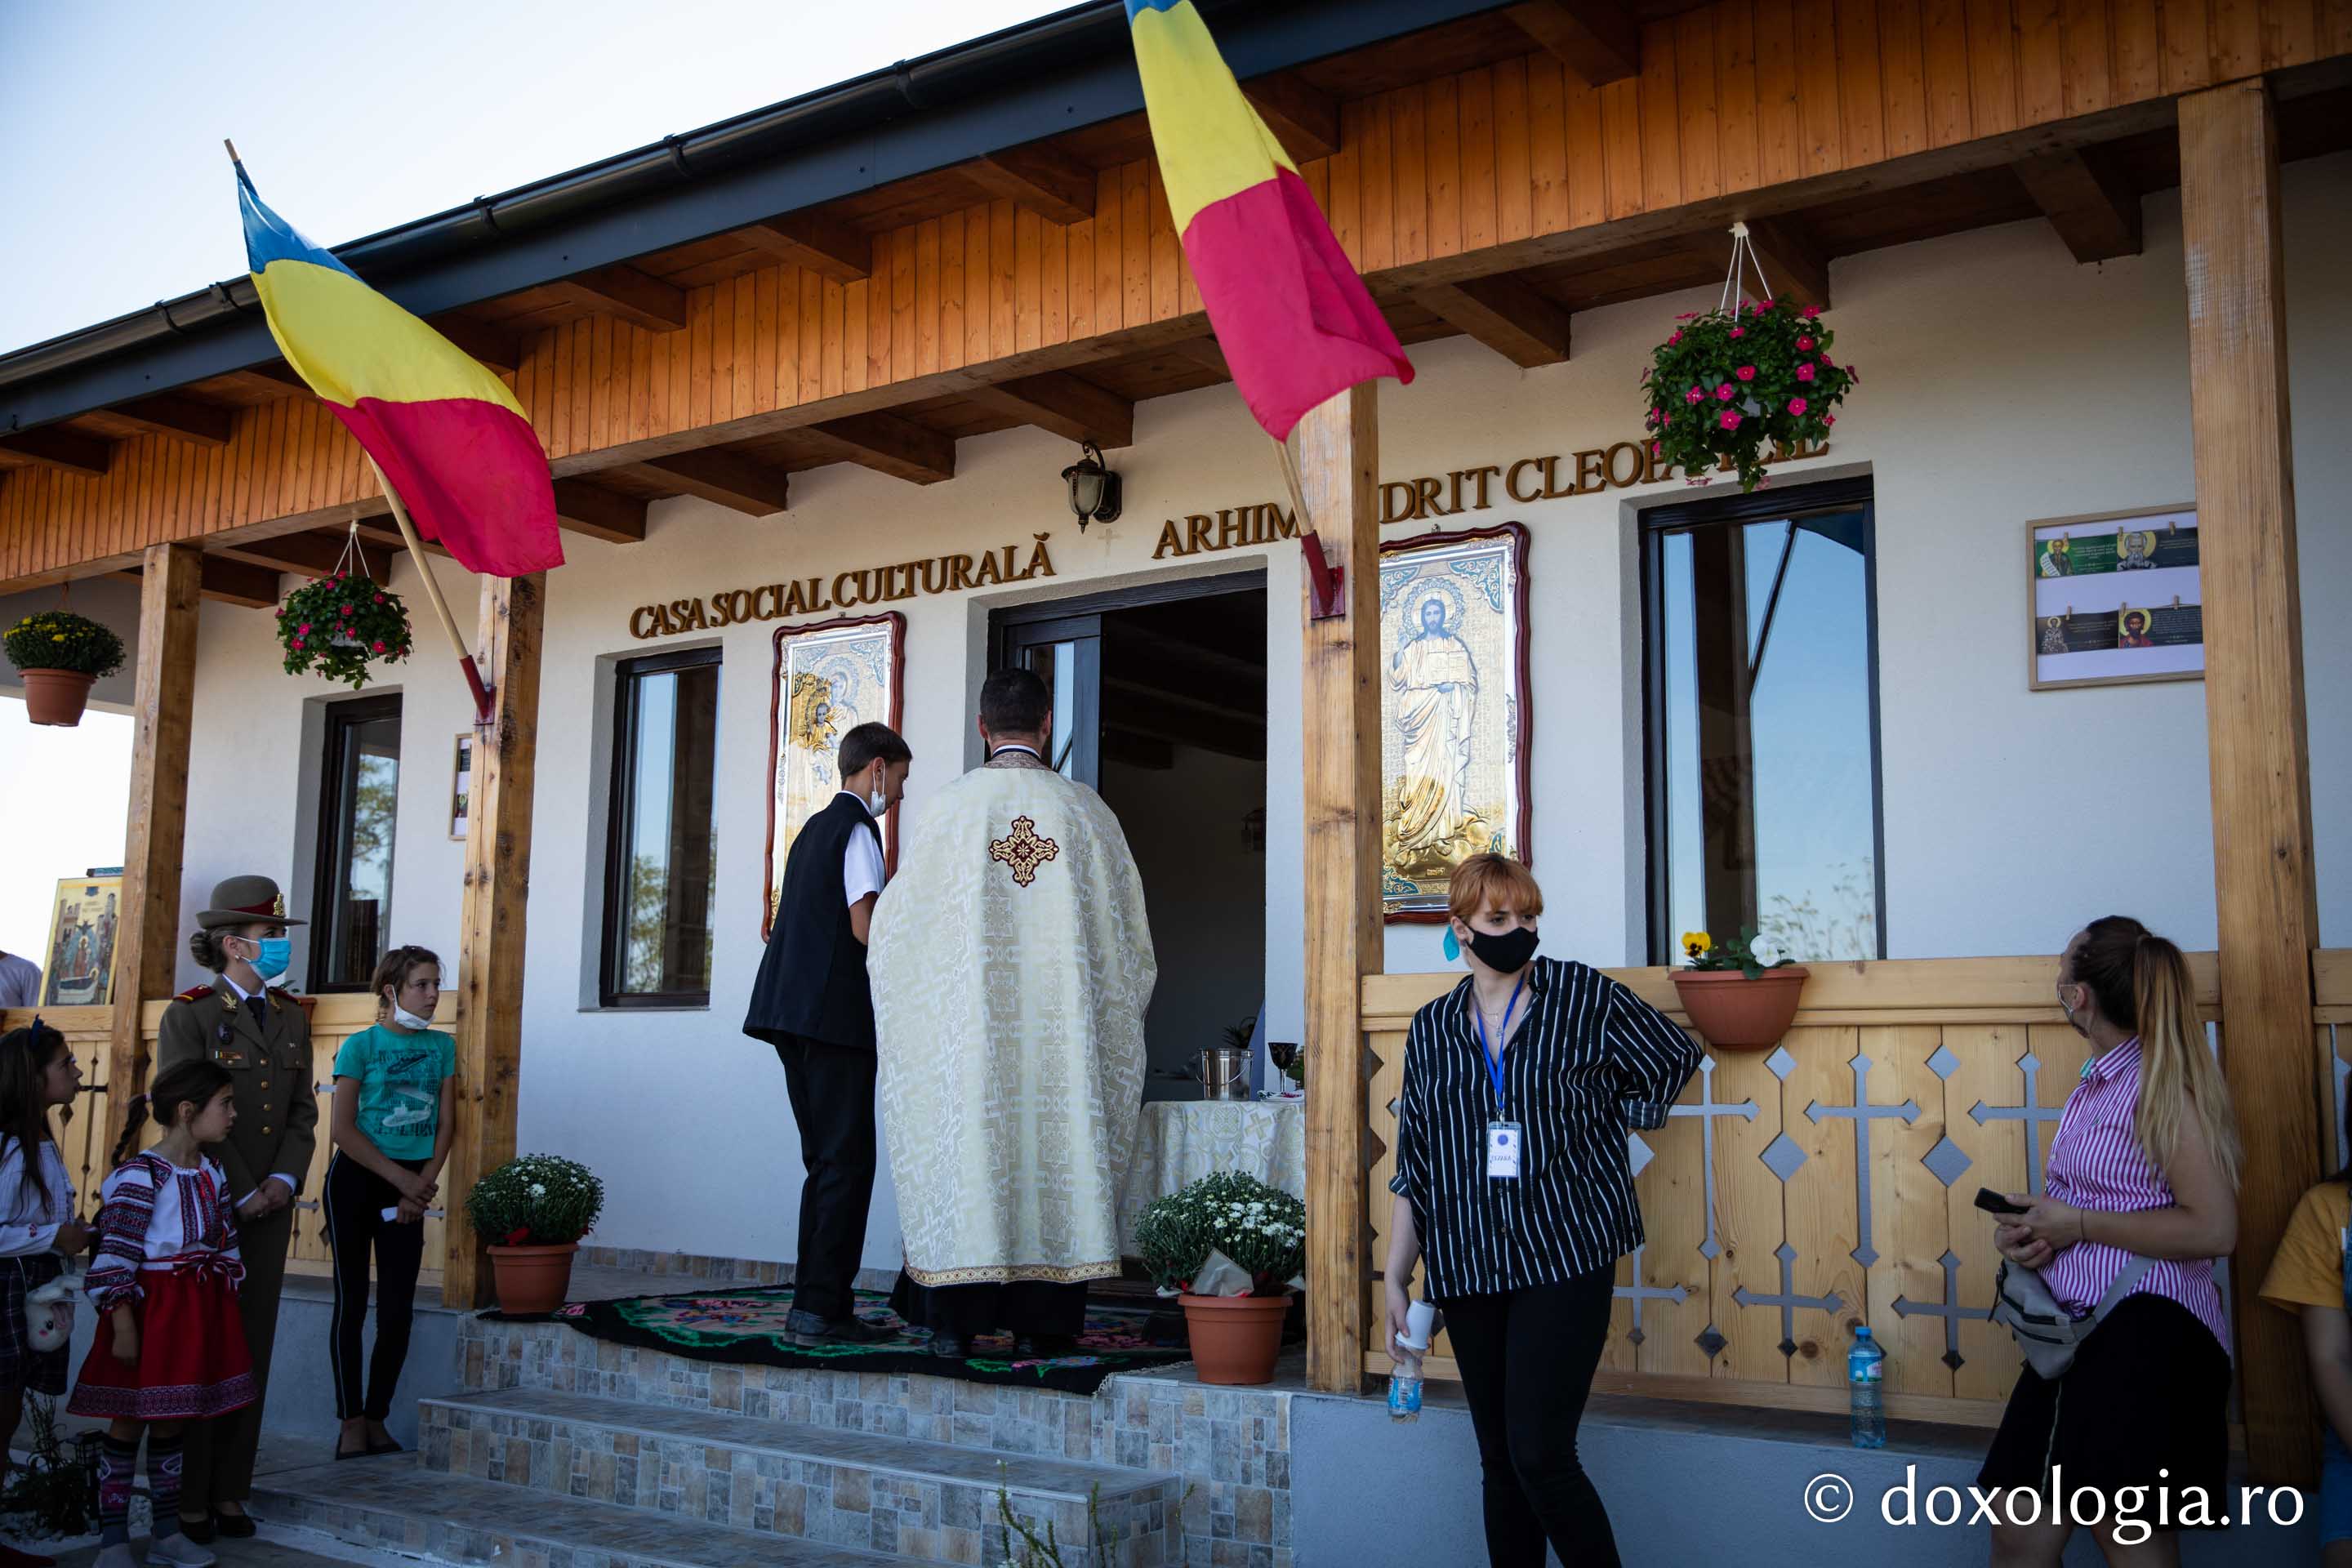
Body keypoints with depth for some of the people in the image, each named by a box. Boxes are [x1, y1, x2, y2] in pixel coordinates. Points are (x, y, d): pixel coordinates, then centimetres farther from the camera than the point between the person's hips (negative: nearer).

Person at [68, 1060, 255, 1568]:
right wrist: (123, 1326, -18)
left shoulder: (213, 1173, 7)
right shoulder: (140, 1174, -17)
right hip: (149, 1309, -7)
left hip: (200, 1311, 7)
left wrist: (225, 1311, 15)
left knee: (171, 1423, 15)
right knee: (128, 1421, 4)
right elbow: (116, 1256, -18)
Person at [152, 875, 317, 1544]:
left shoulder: (290, 1017, 13)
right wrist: (242, 1194, -14)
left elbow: (302, 1111, 10)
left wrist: (284, 1179, -5)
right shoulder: (189, 1014, -5)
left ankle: (229, 1491, 13)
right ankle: (189, 1496, 7)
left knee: (253, 1347, 6)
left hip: (270, 1206, 5)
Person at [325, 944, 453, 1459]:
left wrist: (423, 1185, -6)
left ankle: (376, 1420, 13)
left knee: (398, 1309, 2)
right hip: (357, 1180, -4)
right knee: (352, 1301, -1)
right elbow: (343, 1130, -9)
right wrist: (401, 1178, -12)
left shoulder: (441, 1046, 8)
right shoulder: (362, 1045, -5)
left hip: (411, 1187, 4)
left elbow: (445, 1123, 6)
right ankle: (352, 1425, 4)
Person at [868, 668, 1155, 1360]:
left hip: (965, 1022, 0)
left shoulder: (949, 808, -1)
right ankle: (1039, 1321, 7)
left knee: (964, 1149, 4)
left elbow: (896, 920, 6)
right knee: (1054, 1146, 5)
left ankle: (953, 1318, 6)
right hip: (1061, 1020, 1)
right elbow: (1129, 927, 9)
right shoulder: (1086, 811, 2)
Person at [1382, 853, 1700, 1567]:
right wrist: (1396, 1279, 7)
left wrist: (1608, 1128, 6)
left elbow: (1675, 1058, 12)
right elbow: (1413, 1171, 10)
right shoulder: (1431, 1031, 7)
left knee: (1541, 1456, -12)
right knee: (1499, 1463, 10)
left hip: (1564, 1260, -3)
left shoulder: (1582, 995, -1)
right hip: (1468, 1269, 4)